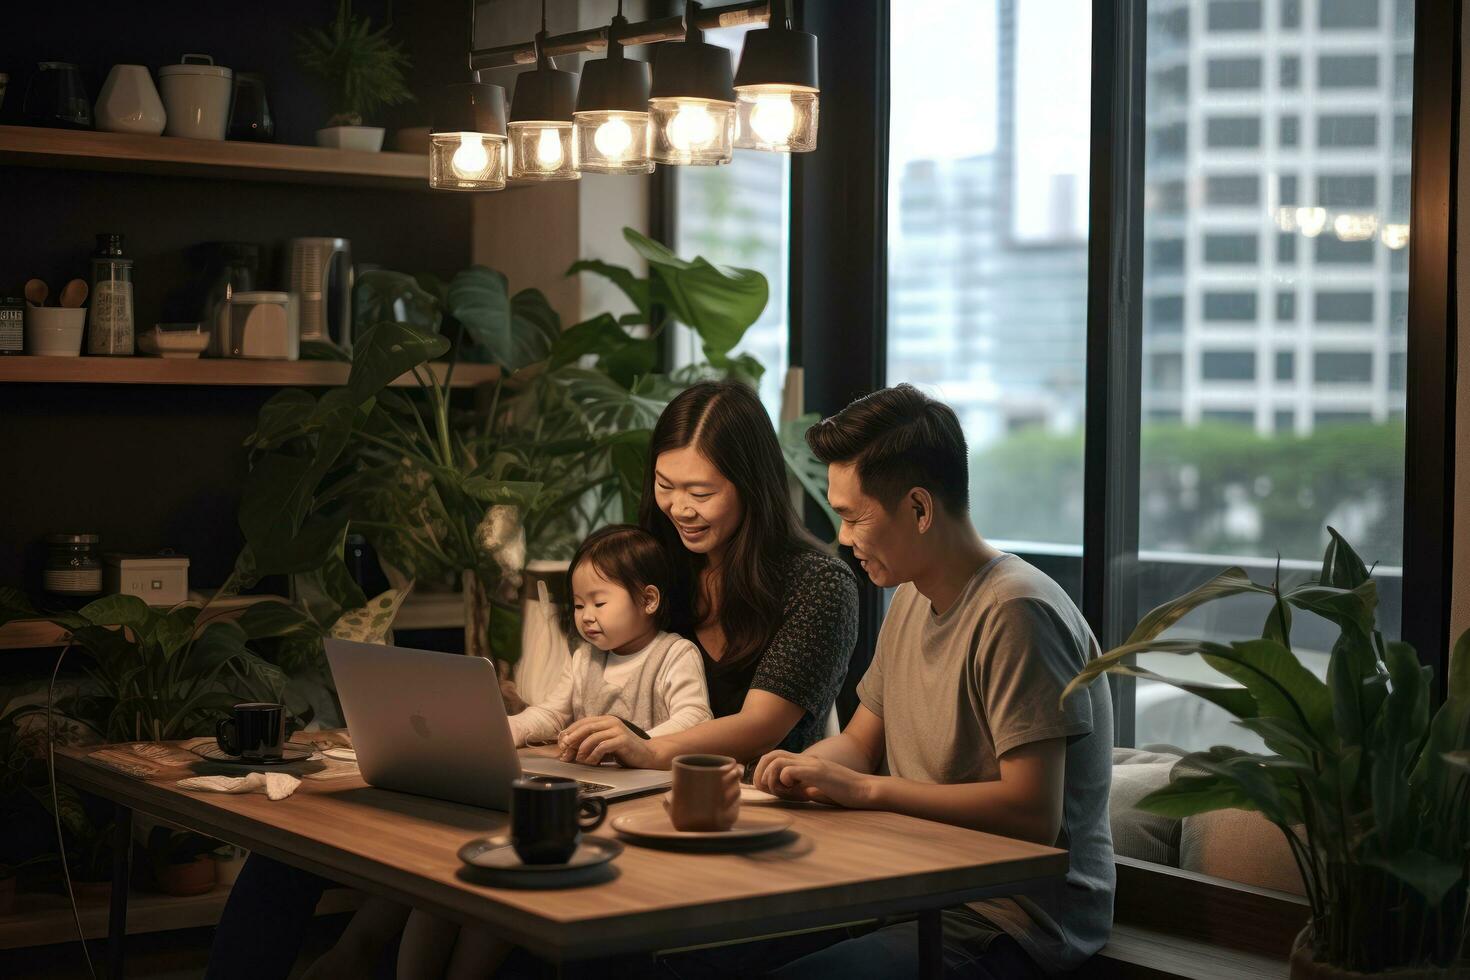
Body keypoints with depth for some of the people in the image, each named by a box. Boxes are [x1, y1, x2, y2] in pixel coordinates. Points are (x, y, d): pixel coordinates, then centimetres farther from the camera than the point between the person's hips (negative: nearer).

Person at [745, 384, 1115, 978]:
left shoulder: (1015, 613, -18)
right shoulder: (911, 599, 11)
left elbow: (1034, 813, -23)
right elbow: (860, 742, 22)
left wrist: (862, 789, -19)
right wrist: (795, 770, -2)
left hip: (1015, 929, -8)